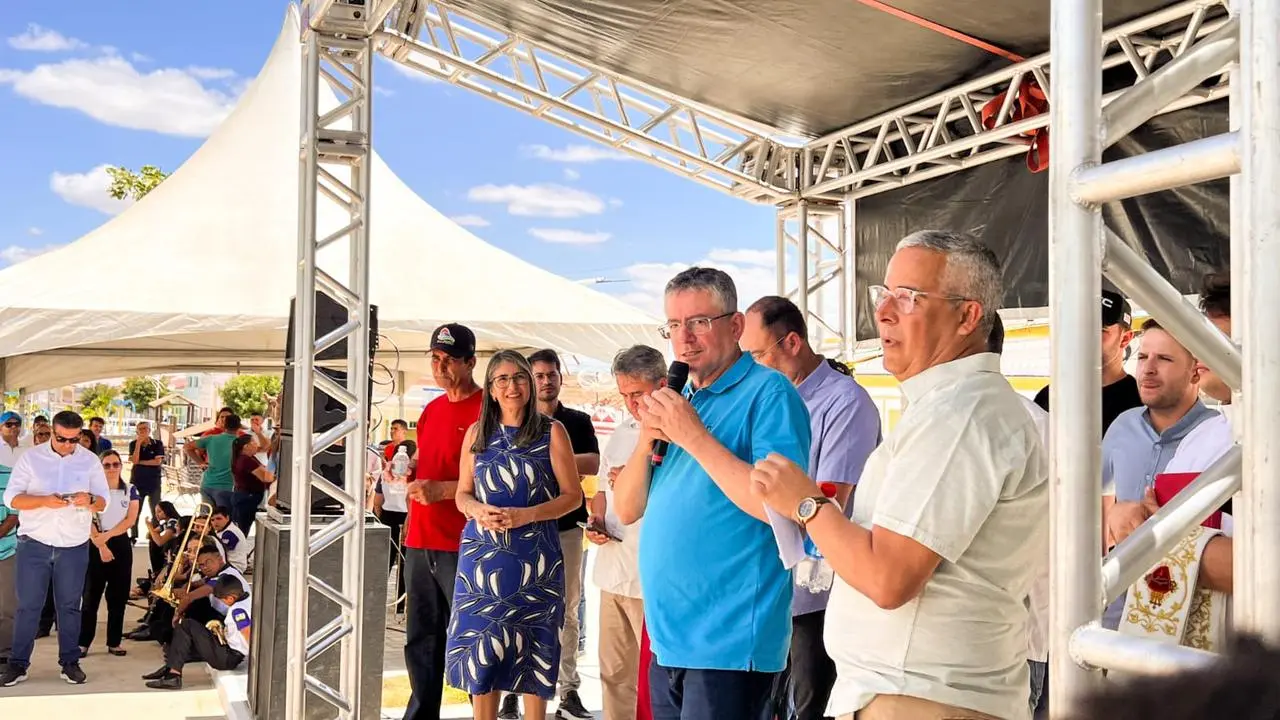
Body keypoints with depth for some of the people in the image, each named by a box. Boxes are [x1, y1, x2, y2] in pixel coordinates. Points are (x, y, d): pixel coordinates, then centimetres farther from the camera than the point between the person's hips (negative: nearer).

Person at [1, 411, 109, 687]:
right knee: (28, 605, 1)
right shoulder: (31, 457, -3)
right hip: (34, 543, -1)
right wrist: (45, 501, -25)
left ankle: (69, 662, 16)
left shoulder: (90, 460, 2)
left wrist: (89, 501, -23)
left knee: (69, 605, 8)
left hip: (74, 546, 1)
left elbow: (103, 502, 2)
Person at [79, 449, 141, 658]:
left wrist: (107, 535, -13)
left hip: (121, 544, 2)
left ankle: (114, 642, 10)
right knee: (91, 594, -3)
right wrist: (101, 545, -16)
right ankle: (83, 642, 1)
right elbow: (88, 522, -6)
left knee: (118, 595, 3)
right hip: (96, 545, -2)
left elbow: (130, 520, -2)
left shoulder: (130, 491, 6)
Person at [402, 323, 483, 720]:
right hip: (420, 541, 8)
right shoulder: (431, 410, 15)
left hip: (462, 546, -8)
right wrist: (408, 469, 10)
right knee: (421, 639, 14)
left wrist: (443, 489, -19)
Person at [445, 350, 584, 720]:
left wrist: (524, 515, -15)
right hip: (483, 554, 3)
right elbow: (463, 494, 14)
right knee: (481, 646, 2)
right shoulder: (476, 434, 9)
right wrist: (479, 511, -9)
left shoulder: (552, 432, 0)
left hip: (535, 557, -2)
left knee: (532, 649, 2)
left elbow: (573, 495, -2)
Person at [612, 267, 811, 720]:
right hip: (667, 636, 8)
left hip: (728, 644, -7)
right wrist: (646, 442, -6)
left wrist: (695, 437, -20)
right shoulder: (675, 401, 13)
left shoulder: (769, 393, -10)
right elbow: (626, 510, 11)